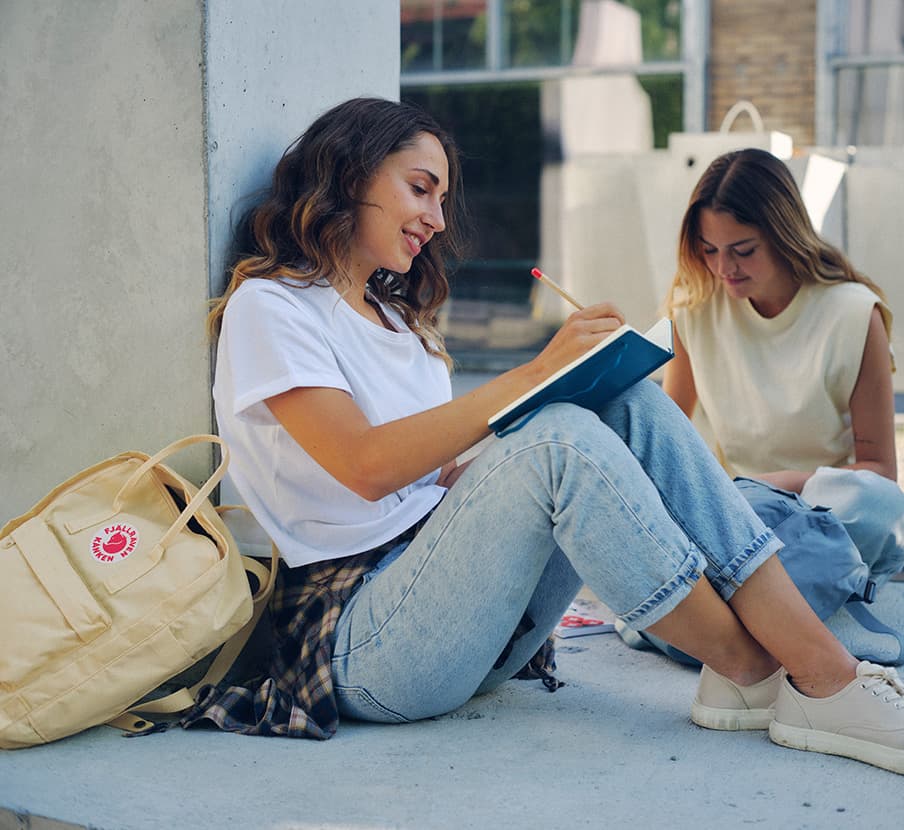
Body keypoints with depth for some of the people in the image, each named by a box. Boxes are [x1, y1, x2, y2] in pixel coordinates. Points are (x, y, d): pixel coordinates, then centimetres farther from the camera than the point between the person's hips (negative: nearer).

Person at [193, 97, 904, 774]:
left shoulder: (395, 318, 24)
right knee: (559, 439, -31)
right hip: (359, 636, -8)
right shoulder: (268, 306, -2)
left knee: (628, 403, -13)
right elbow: (365, 466, -18)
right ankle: (751, 673, -18)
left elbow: (445, 478, 16)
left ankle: (826, 671, -21)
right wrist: (533, 375, -20)